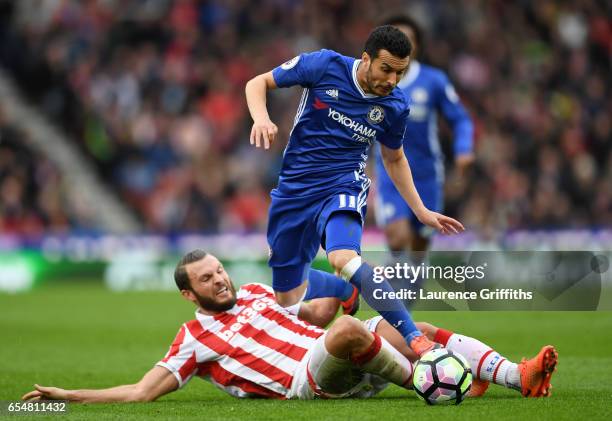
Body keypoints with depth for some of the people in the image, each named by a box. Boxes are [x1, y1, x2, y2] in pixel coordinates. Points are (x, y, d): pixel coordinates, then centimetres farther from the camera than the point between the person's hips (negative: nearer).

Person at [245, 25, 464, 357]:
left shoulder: (395, 106, -4)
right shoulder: (325, 66, -11)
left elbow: (394, 159, 16)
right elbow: (258, 83, -1)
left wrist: (421, 212, 11)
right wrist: (261, 118, -22)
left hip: (343, 187, -2)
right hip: (294, 189, 2)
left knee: (344, 258, -36)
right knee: (288, 301, 8)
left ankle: (416, 339, -37)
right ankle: (349, 291, 39)